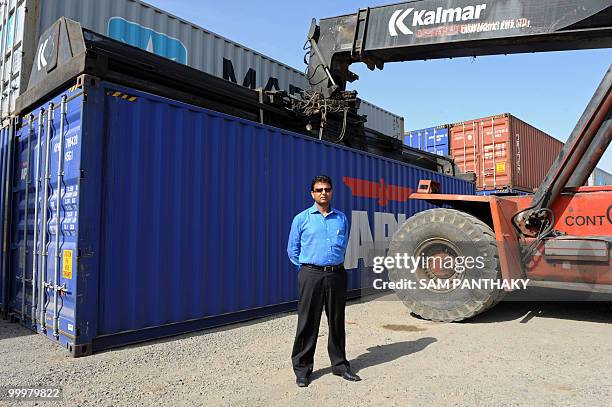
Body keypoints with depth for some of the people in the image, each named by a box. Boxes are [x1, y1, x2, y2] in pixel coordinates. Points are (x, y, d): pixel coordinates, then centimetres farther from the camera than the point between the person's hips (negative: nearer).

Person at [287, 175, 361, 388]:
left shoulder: (341, 218, 9)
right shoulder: (301, 218, 1)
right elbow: (292, 250, 7)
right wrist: (308, 267, 5)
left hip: (337, 274, 3)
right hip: (311, 275, -3)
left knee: (337, 321, 12)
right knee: (308, 323, 3)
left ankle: (339, 364, 27)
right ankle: (302, 368, 16)